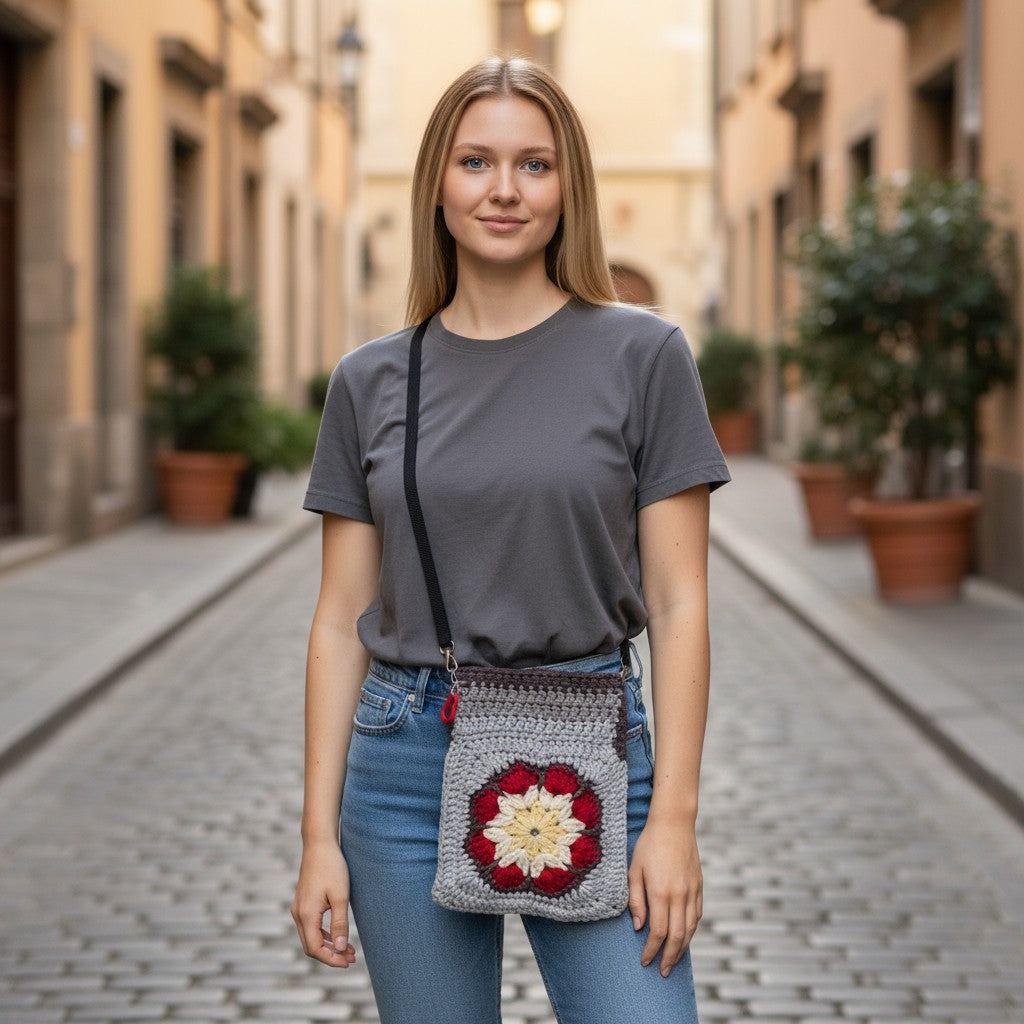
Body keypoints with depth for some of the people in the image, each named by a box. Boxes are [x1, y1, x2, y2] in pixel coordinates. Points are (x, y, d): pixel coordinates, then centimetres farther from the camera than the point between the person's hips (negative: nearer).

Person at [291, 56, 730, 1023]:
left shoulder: (641, 354, -1)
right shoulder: (370, 380, 5)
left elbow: (677, 602, -3)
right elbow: (342, 618, 7)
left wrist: (673, 817, -9)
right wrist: (319, 833, 3)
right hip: (406, 761, 2)